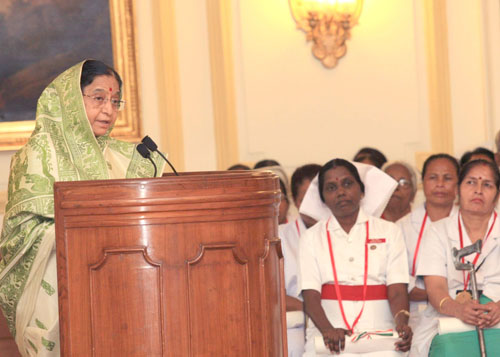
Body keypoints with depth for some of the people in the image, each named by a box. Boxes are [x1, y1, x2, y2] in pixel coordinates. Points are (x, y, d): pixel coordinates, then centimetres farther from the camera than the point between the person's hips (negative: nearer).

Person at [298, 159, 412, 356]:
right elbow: (311, 296, 2)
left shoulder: (389, 231, 15)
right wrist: (328, 330, -18)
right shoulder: (311, 237, 15)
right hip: (329, 337, 0)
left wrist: (401, 323, -18)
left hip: (378, 332, 0)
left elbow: (397, 291, 4)